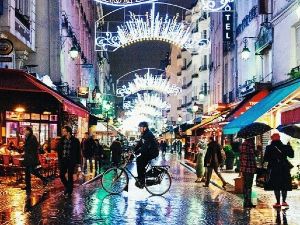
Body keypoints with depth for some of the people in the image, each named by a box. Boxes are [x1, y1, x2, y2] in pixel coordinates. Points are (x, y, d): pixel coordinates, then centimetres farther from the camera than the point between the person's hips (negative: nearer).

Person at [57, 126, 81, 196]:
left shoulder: (75, 140, -7)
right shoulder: (61, 140, 3)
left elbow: (78, 152, -3)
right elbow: (58, 150, 9)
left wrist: (78, 162, -5)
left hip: (71, 161, -3)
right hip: (63, 160, 3)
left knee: (70, 176, 4)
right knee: (61, 175, 1)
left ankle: (69, 191, 15)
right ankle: (67, 186, 26)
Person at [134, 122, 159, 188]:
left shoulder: (148, 135, -20)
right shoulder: (144, 135, 12)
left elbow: (145, 146, -30)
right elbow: (139, 144, 13)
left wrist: (137, 152, -33)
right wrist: (133, 150, 2)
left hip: (153, 152, -10)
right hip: (149, 151, 10)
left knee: (139, 160, -17)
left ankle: (141, 180, -14)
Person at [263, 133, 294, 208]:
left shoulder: (269, 148, -8)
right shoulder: (285, 147, -2)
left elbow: (265, 159, -8)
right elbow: (291, 155, 8)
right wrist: (289, 147, 17)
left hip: (274, 169, -2)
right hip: (284, 169, 2)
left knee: (276, 186, 3)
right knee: (284, 186, 13)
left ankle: (278, 202, 1)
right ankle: (284, 201, 14)